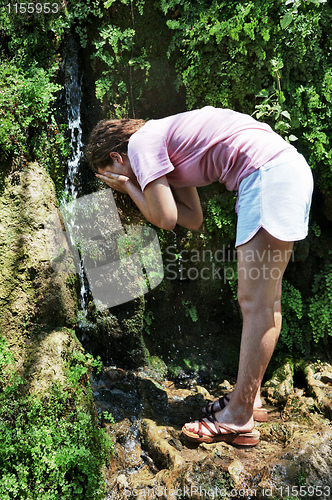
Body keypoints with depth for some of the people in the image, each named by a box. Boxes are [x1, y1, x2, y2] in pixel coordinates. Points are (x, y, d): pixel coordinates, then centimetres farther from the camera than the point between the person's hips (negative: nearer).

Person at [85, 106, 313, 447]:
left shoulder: (141, 142, -3)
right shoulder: (167, 149, 24)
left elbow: (166, 219, -7)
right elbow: (194, 219, 18)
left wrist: (128, 187, 7)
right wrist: (147, 188, 15)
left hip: (270, 173, -10)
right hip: (287, 171, 10)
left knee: (256, 301, -9)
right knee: (263, 299, 10)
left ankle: (239, 420, -1)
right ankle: (248, 398, 21)